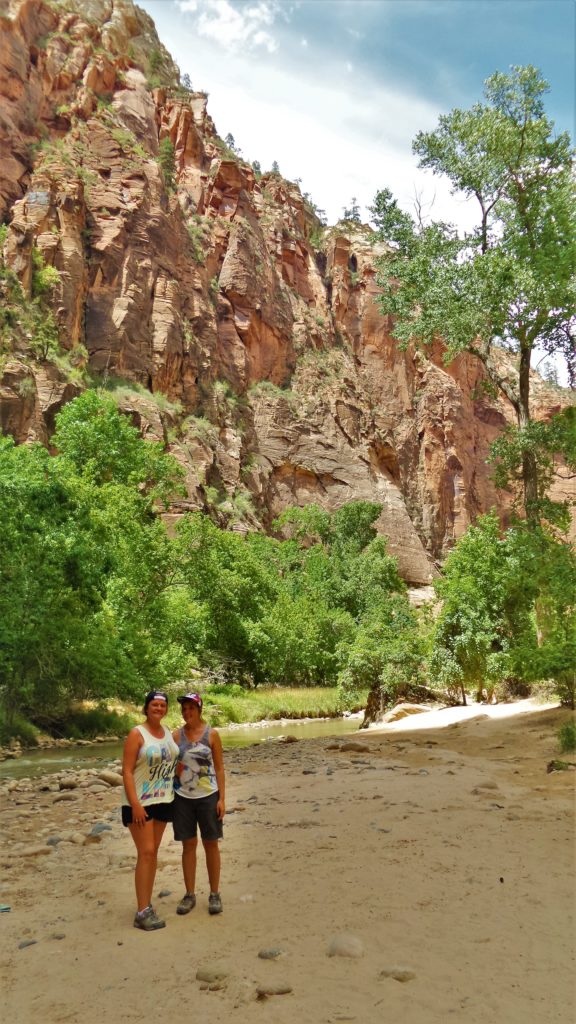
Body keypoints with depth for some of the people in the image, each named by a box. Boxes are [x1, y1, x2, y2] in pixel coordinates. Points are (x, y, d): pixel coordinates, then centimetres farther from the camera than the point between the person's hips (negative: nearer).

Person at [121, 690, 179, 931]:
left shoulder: (168, 732, 7)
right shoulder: (136, 734, -12)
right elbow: (126, 771, -15)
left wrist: (173, 796, 10)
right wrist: (135, 804, -21)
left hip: (162, 801, 6)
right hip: (140, 802, -6)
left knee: (153, 853, 12)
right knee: (145, 853, -8)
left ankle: (147, 904, 21)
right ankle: (142, 912, -3)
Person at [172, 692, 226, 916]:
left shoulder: (211, 734, -3)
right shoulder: (176, 735, 0)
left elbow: (219, 768, -2)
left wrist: (222, 799, -6)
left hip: (208, 796, -1)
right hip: (183, 797, 1)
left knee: (211, 844, 7)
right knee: (188, 845, 8)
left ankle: (214, 894, 19)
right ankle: (189, 895, 20)